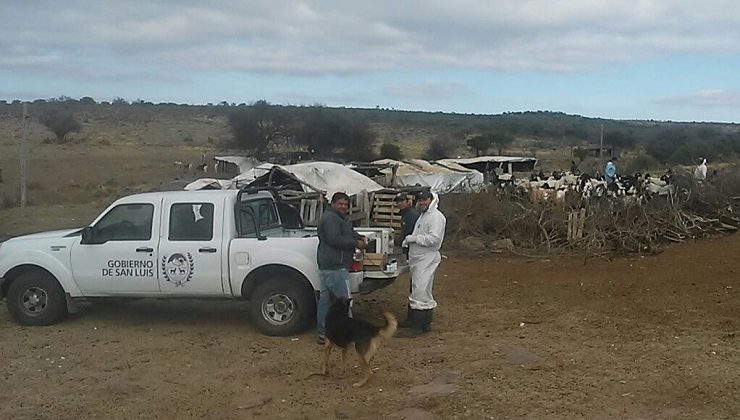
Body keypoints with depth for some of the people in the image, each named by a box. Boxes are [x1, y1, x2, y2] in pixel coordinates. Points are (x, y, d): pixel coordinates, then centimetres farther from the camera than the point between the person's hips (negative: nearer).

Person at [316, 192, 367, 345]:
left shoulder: (341, 218, 22)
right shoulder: (330, 218, -13)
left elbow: (351, 233, 25)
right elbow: (335, 239, -22)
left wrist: (360, 238, 3)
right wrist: (356, 244, -15)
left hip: (326, 266, 11)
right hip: (335, 267, -11)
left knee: (325, 298, 11)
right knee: (344, 299, -8)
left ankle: (322, 334, 16)